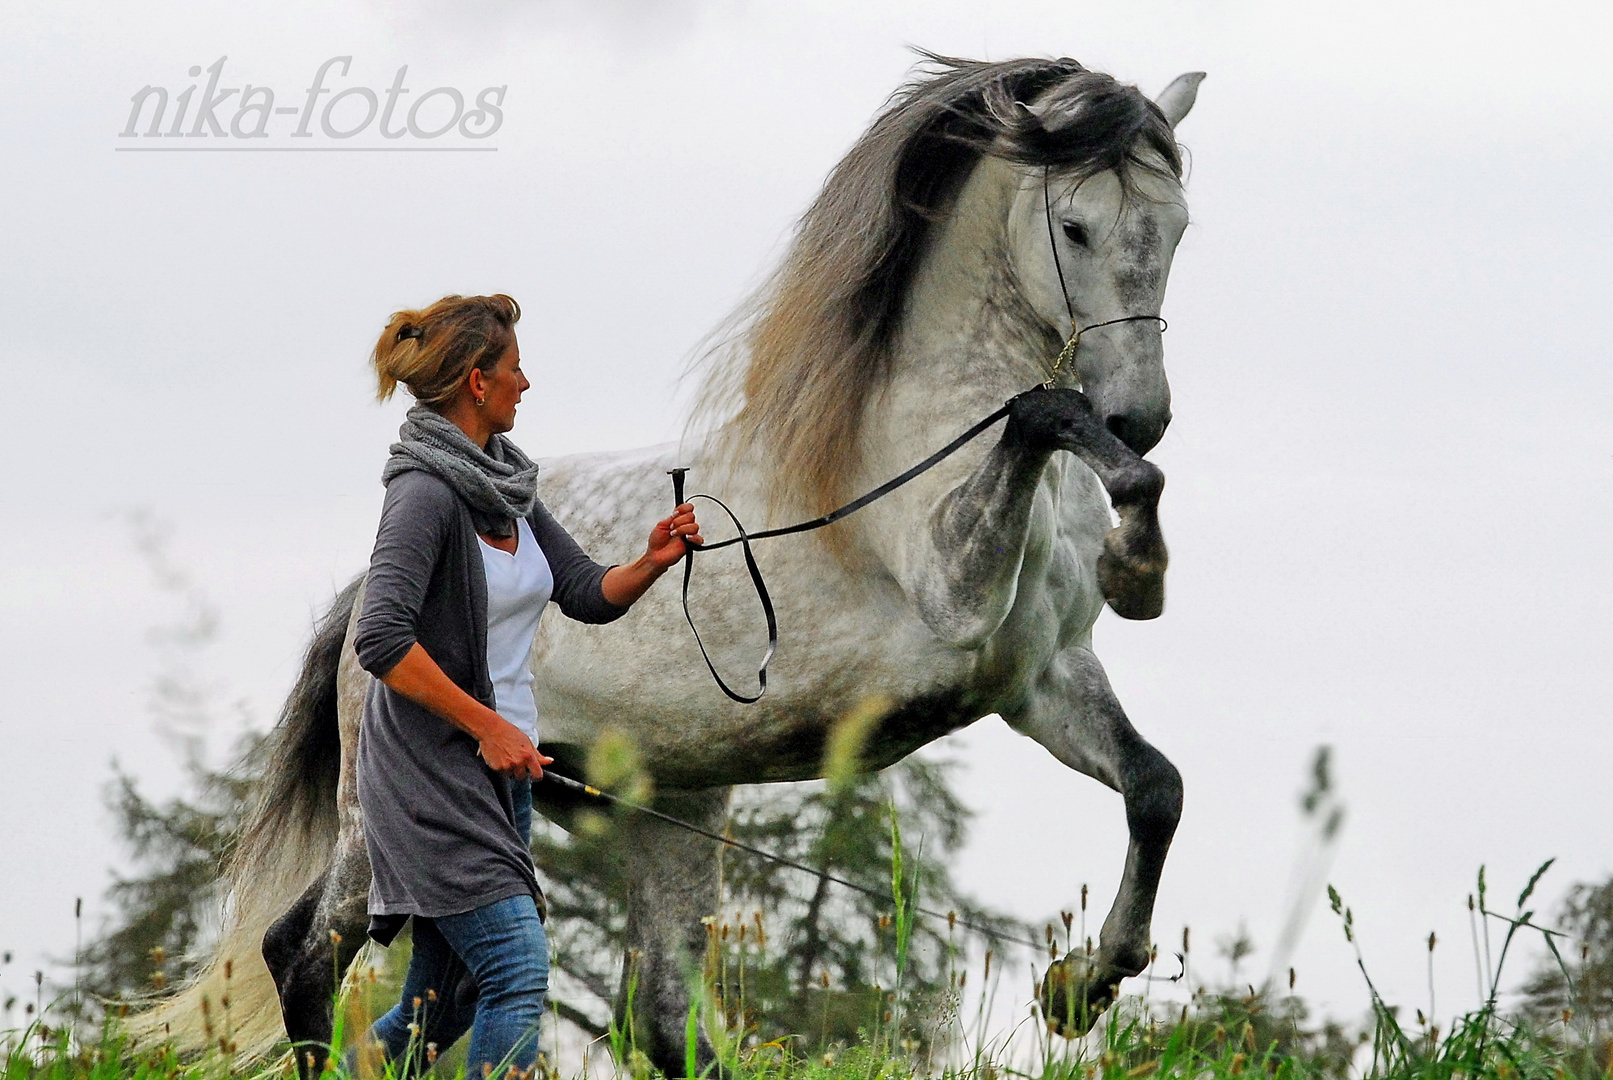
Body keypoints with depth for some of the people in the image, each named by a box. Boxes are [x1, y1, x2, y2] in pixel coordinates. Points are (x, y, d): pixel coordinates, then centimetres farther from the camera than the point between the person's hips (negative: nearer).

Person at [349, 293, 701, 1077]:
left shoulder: (506, 484, 12)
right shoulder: (427, 492, -16)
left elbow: (589, 595, 16)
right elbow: (382, 639, -25)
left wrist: (653, 563, -4)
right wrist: (487, 725, -22)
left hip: (500, 770, 9)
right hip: (432, 769, -9)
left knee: (441, 1005, 11)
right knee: (518, 969, -18)